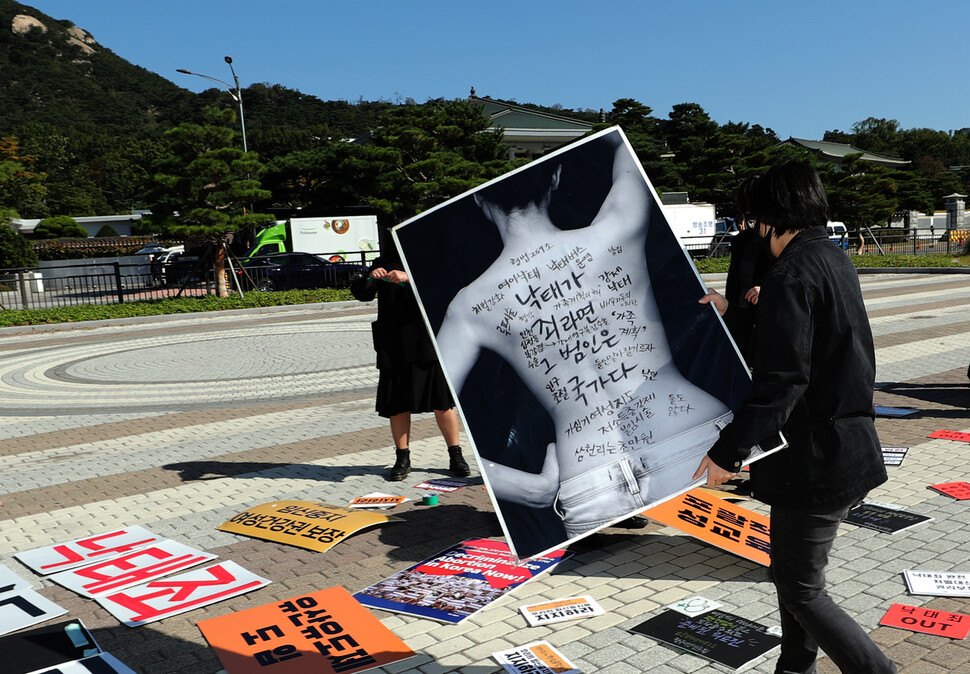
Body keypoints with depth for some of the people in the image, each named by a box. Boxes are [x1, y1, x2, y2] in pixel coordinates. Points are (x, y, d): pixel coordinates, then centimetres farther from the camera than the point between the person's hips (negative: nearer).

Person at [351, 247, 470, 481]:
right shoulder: (385, 261, 14)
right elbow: (362, 294, 8)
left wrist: (408, 277, -28)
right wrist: (370, 279, -13)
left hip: (428, 344, -2)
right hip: (394, 346, 2)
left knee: (442, 402, 2)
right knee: (397, 405, 4)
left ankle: (455, 456, 14)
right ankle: (402, 458, 17)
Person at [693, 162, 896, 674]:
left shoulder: (791, 275, -20)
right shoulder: (838, 263, 11)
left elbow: (782, 379, -27)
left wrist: (729, 449, -23)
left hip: (815, 459, -10)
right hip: (849, 446, 10)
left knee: (802, 592, 2)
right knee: (789, 570, 22)